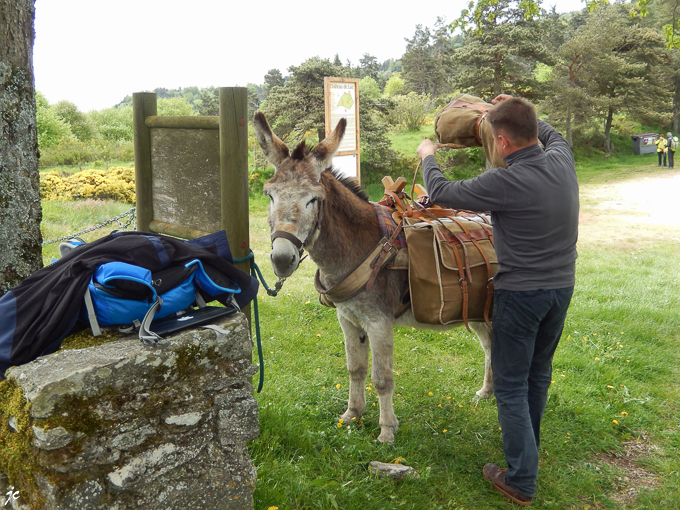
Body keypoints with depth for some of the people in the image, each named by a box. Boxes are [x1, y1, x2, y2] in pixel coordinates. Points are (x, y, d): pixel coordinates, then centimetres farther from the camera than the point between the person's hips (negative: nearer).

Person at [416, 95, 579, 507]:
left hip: (521, 294, -7)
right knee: (539, 373, 24)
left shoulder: (505, 183, -25)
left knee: (511, 385, 6)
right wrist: (521, 111, 25)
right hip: (563, 287, 7)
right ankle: (528, 444, 45)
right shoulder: (562, 161, -5)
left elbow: (440, 193, -13)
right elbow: (555, 135, 22)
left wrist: (428, 157, 5)